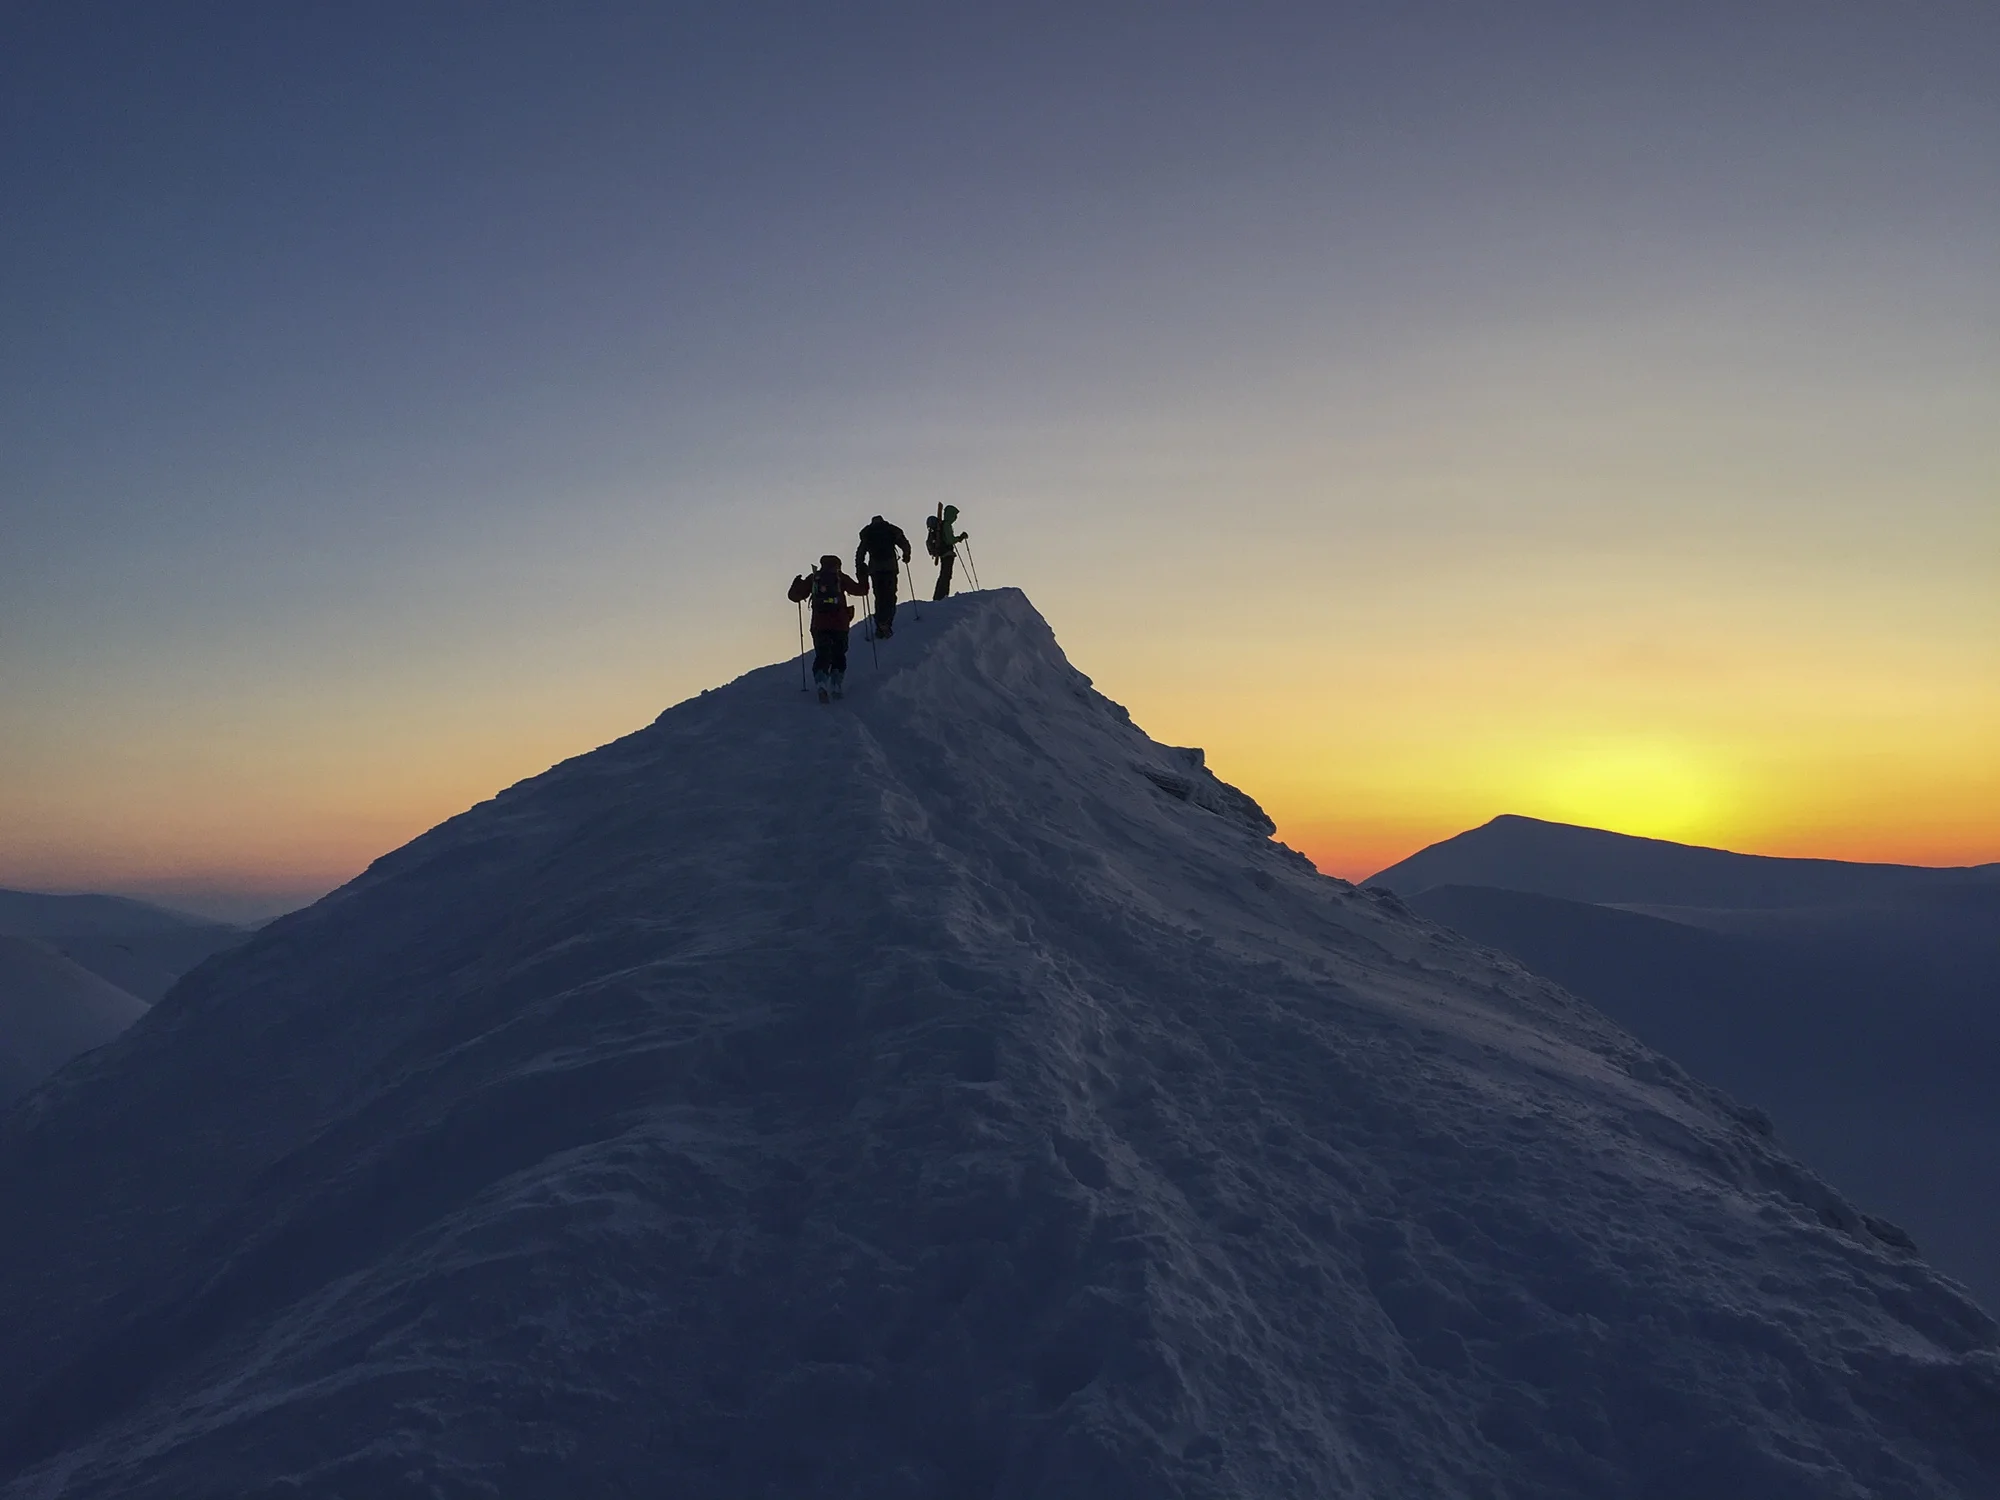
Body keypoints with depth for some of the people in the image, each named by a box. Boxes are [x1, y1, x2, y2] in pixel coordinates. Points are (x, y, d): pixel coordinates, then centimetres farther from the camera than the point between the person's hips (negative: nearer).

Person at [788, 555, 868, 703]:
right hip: (839, 624, -1)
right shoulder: (840, 577, 7)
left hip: (819, 625, 1)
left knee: (822, 656, 3)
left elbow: (794, 596, 11)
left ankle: (821, 684, -19)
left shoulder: (813, 578, 12)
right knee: (839, 656, 13)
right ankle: (836, 685, 2)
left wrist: (797, 584, 31)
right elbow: (859, 590, 7)